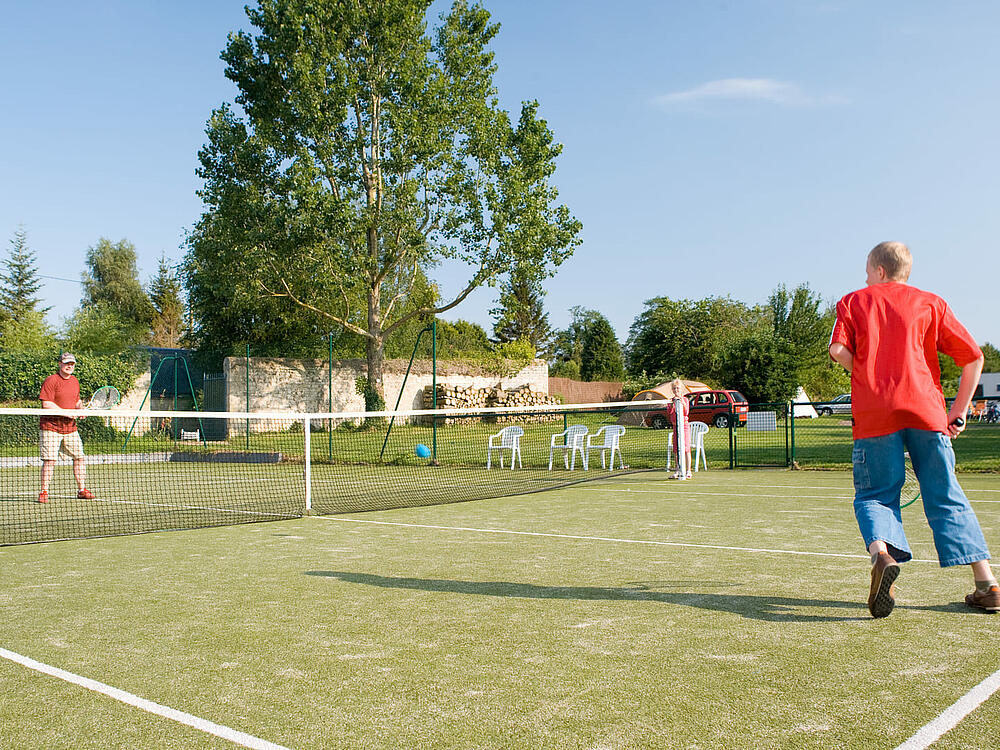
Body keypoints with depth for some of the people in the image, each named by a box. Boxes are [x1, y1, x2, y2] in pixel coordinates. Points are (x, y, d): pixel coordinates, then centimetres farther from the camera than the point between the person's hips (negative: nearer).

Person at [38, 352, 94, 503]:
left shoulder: (75, 381, 12)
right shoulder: (51, 380, -11)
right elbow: (46, 404, -17)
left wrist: (80, 407, 2)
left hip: (70, 428, 6)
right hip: (51, 427, -6)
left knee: (79, 457, 6)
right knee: (49, 460, -8)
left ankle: (82, 490, 16)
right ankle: (44, 493, 2)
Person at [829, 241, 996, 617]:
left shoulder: (854, 301, 14)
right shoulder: (931, 303, 16)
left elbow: (838, 350, -3)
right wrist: (959, 410, 15)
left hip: (874, 415, -1)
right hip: (926, 410, 2)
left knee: (874, 495, 5)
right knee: (947, 497, 10)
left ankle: (882, 554, -24)